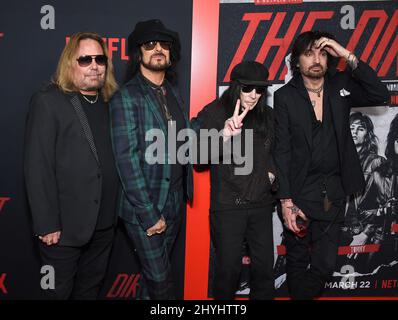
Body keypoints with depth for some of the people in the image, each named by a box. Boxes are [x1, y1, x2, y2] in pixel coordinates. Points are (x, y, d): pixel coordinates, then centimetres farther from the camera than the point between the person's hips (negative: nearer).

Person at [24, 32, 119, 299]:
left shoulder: (110, 103, 7)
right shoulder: (48, 101, -9)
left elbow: (113, 159, 8)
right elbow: (38, 168, -14)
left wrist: (116, 213, 4)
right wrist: (46, 224, -16)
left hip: (104, 224, 5)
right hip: (65, 226, -5)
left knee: (91, 289, 21)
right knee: (59, 292, 14)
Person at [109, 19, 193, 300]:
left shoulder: (173, 92, 9)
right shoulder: (127, 97, -12)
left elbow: (182, 138, 8)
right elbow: (127, 158, -17)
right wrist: (149, 213, -18)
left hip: (175, 200, 6)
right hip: (144, 205, -6)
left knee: (159, 270, 20)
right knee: (159, 278, 6)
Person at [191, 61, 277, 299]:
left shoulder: (267, 115, 7)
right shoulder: (215, 112, -7)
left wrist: (271, 171, 5)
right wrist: (224, 135, -37)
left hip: (261, 203, 4)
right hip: (228, 205, -4)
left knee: (265, 266, 10)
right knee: (229, 268, 4)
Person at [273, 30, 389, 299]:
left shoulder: (341, 86, 4)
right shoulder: (285, 96, -5)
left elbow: (381, 96, -10)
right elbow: (282, 151, -8)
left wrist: (348, 56, -14)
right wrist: (286, 201, -13)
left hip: (335, 192, 2)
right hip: (300, 192, -2)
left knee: (325, 264, 9)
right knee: (298, 261, 14)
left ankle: (307, 294, 35)